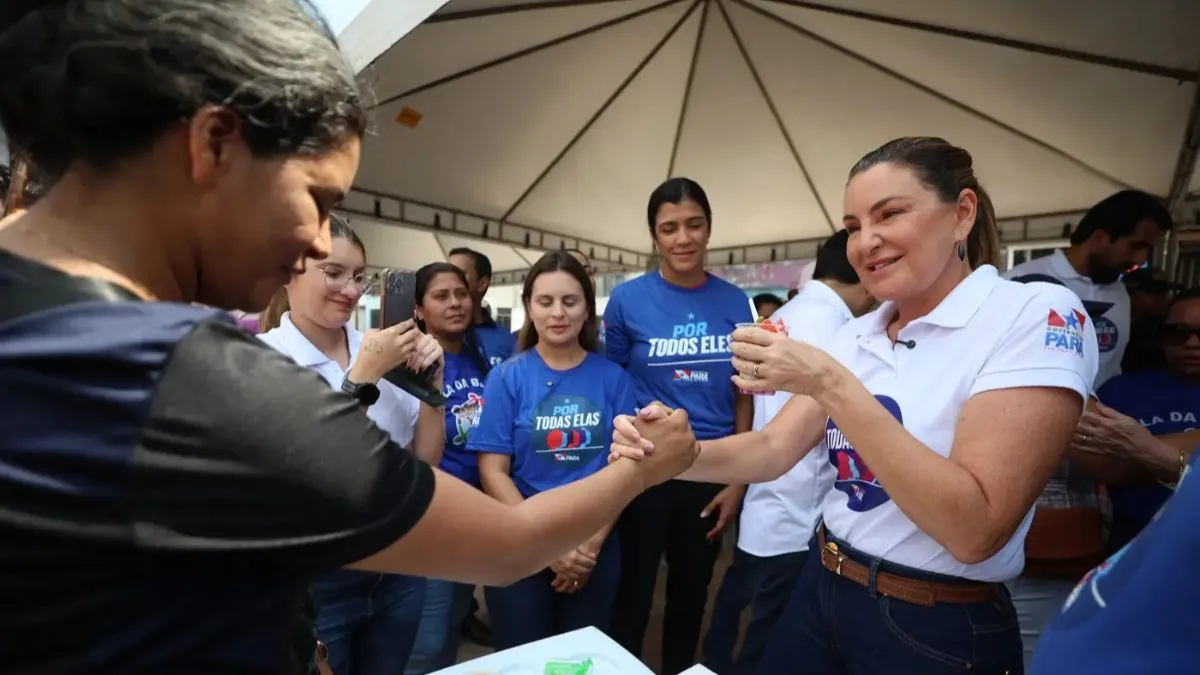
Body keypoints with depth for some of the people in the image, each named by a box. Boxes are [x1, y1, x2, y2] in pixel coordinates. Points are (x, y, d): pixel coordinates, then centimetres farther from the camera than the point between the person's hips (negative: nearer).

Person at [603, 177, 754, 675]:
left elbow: (743, 396, 2)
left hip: (711, 473, 3)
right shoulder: (628, 299, -9)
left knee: (691, 596, 21)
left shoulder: (735, 303, -2)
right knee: (633, 596, 12)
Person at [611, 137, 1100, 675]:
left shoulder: (1036, 316, -17)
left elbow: (976, 531, -25)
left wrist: (830, 384, -29)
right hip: (820, 596, 6)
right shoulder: (856, 335, 3)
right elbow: (775, 450, -1)